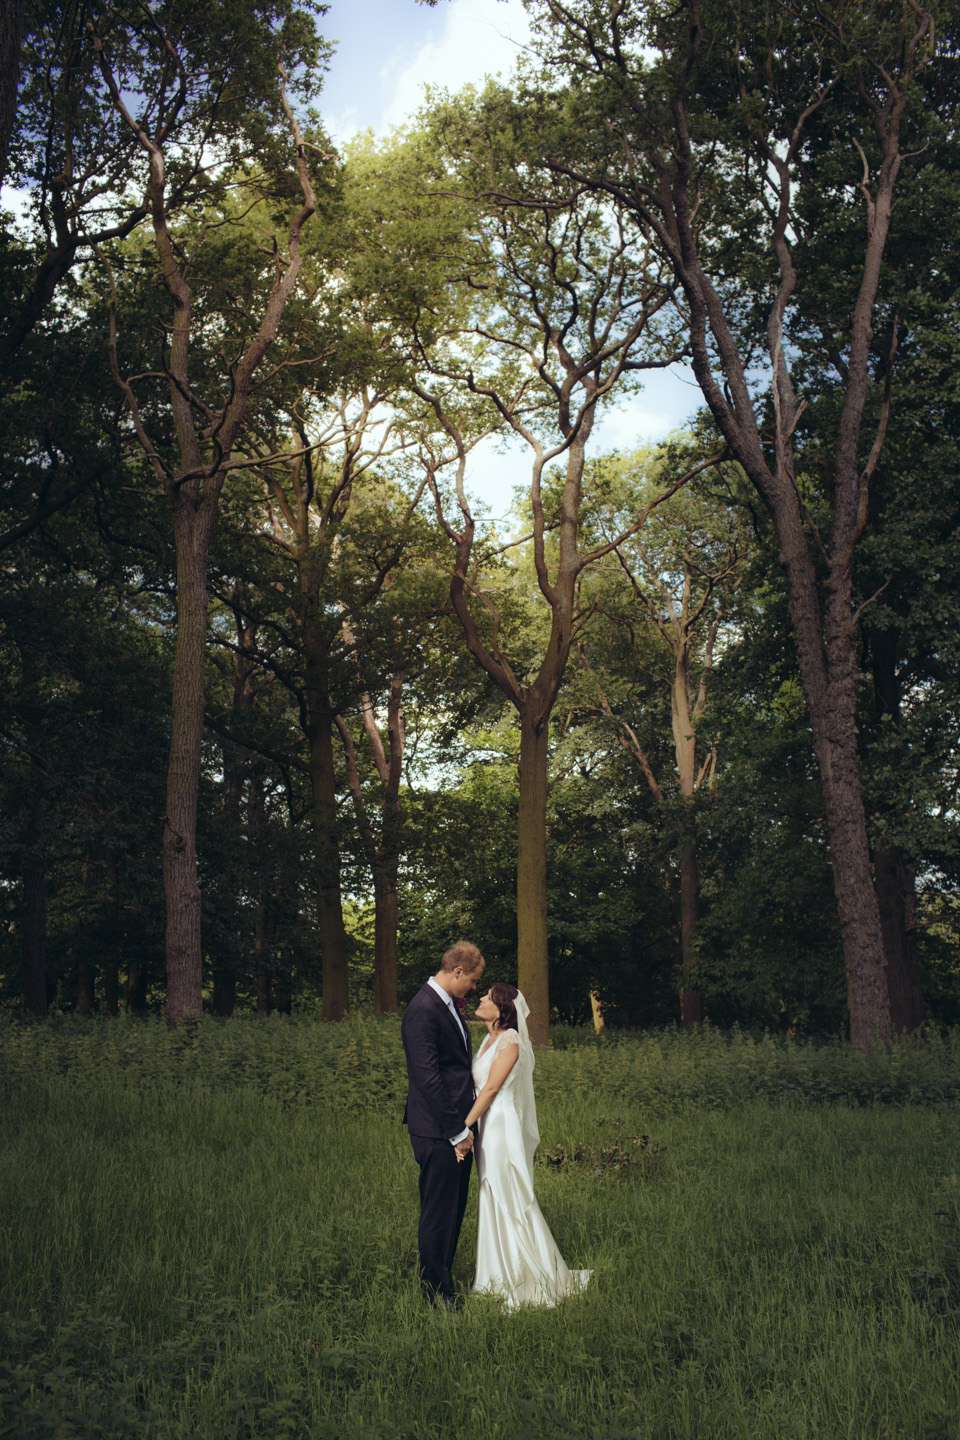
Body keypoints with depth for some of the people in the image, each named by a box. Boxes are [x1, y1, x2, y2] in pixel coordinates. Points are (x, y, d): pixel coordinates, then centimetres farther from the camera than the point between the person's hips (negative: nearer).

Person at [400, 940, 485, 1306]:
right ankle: (437, 1291, 13)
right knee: (438, 1213, 1)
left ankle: (444, 1274, 31)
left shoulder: (448, 1005, 13)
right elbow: (427, 1077, -22)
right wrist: (457, 1131, -20)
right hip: (438, 1133, -10)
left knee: (454, 1209, 18)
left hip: (457, 1128, 10)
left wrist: (464, 1126, 14)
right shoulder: (423, 1010, -19)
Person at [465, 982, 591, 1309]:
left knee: (510, 1201, -1)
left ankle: (530, 1281, 10)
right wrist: (468, 1127, 9)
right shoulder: (490, 1039, 12)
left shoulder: (510, 1040, -15)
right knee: (494, 1201, 14)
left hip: (503, 1126, -9)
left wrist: (464, 1127, -19)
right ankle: (503, 1275, 25)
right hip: (488, 1125, 9)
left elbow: (491, 1088, -19)